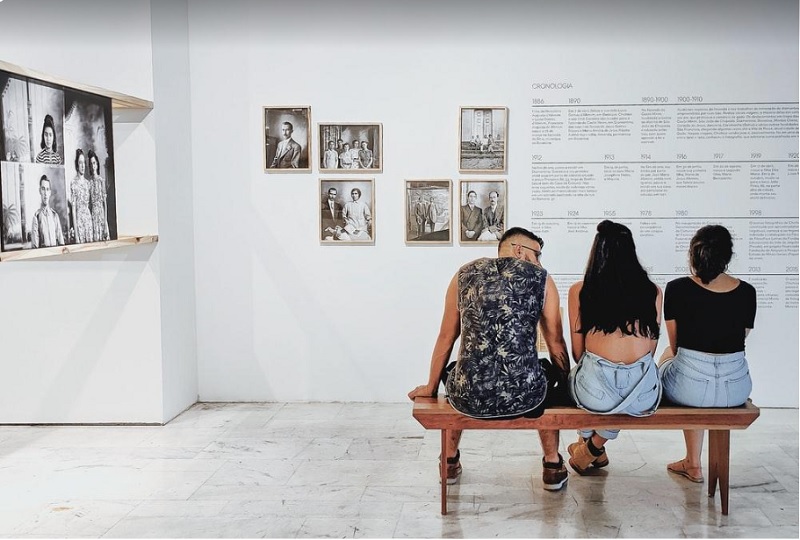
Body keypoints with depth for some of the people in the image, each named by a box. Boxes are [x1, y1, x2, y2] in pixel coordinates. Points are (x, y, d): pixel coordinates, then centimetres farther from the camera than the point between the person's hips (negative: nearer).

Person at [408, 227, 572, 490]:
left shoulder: (465, 274, 9)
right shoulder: (541, 278, 4)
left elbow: (446, 338, 15)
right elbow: (556, 344, 8)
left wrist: (431, 387, 28)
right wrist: (566, 384, 26)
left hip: (468, 398, 1)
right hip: (524, 398, -1)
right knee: (550, 370, 35)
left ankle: (450, 461, 47)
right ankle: (552, 466, 37)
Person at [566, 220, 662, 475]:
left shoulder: (579, 291, 0)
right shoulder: (652, 291, 4)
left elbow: (577, 351, 6)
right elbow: (651, 348, 12)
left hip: (595, 391, -2)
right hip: (644, 394, 2)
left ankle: (589, 443, 44)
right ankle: (595, 446, 37)